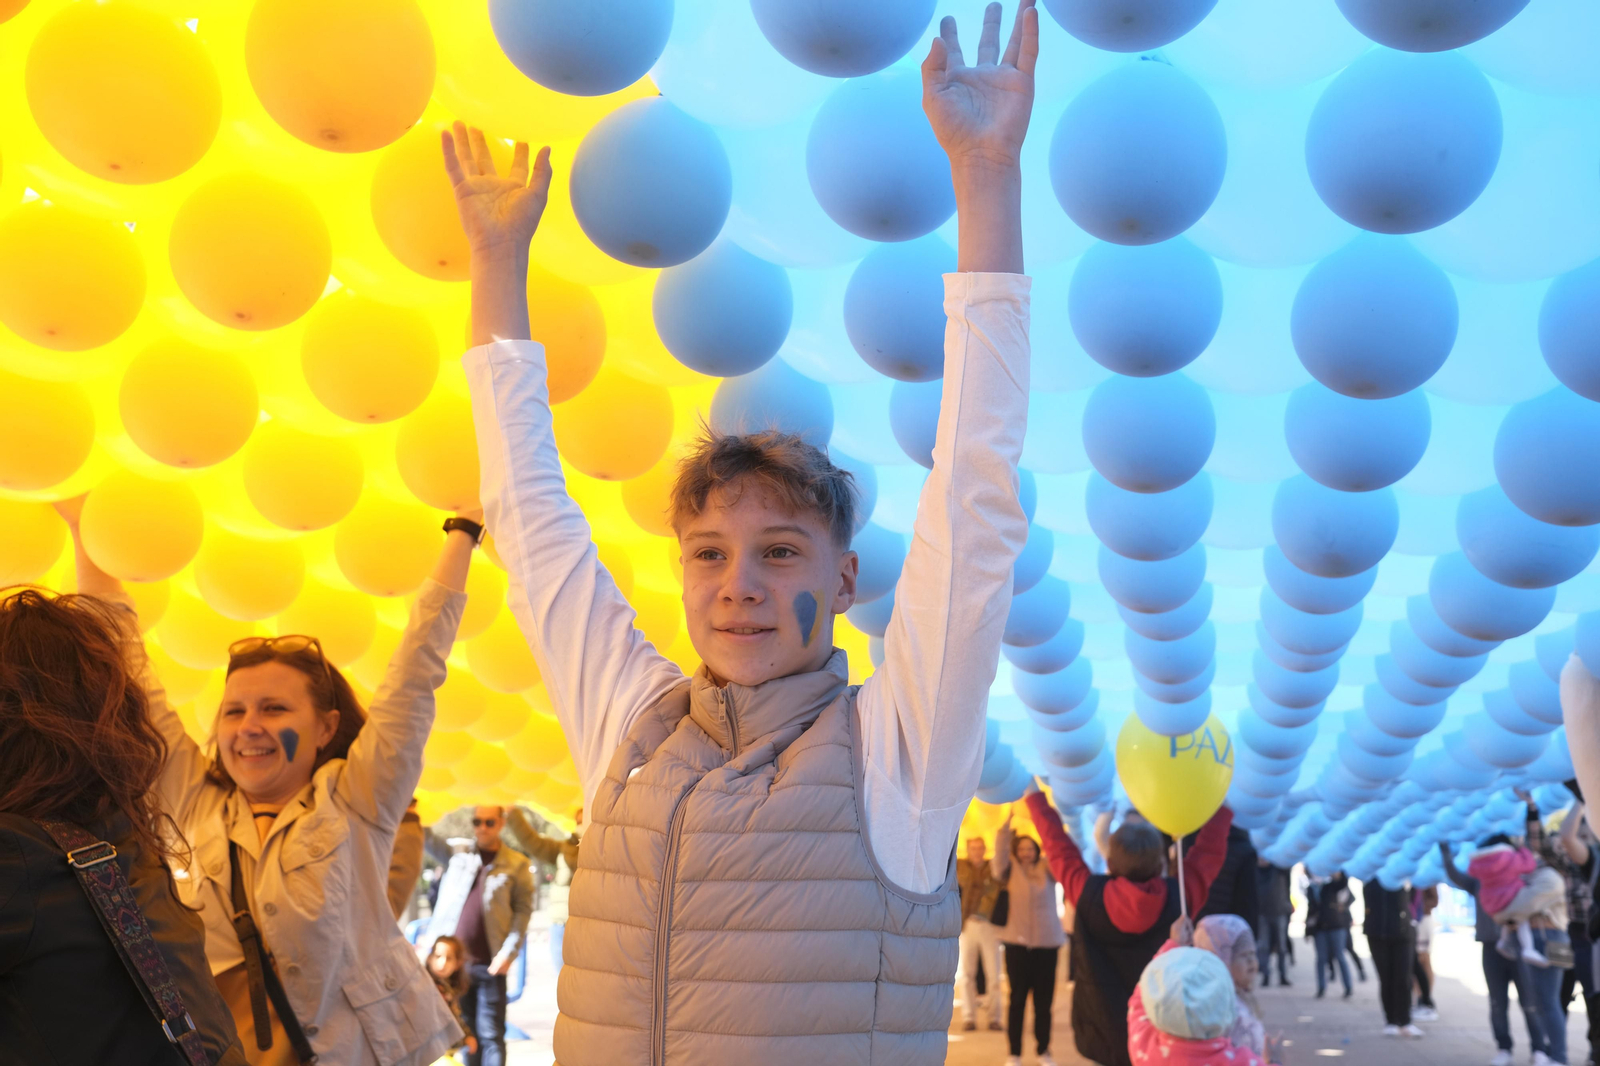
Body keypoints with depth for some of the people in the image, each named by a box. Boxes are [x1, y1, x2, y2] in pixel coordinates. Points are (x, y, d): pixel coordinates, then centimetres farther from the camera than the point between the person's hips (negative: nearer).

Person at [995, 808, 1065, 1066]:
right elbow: (1000, 852, -9)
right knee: (1017, 999, 2)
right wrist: (1007, 822, -19)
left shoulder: (1048, 871, 8)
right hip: (1017, 943, -1)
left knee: (1044, 1000, 6)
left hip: (1047, 943, 1)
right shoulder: (1011, 871, 6)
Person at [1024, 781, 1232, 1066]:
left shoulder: (1088, 895, -13)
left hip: (1102, 1039, 0)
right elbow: (1210, 849, 3)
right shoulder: (1179, 897, -13)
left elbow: (1057, 845, 3)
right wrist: (1222, 806, 20)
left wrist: (1034, 796, 18)